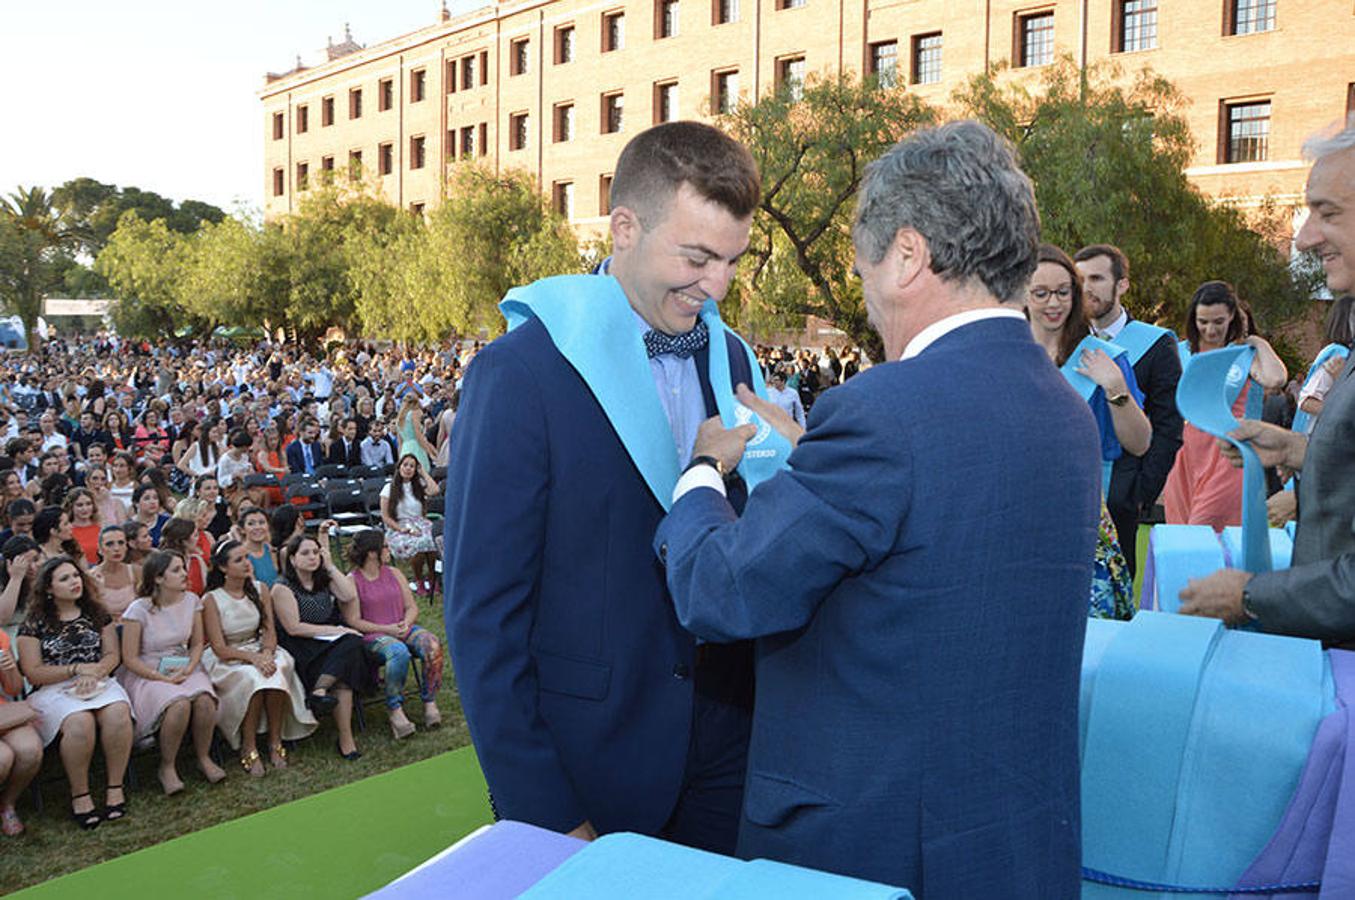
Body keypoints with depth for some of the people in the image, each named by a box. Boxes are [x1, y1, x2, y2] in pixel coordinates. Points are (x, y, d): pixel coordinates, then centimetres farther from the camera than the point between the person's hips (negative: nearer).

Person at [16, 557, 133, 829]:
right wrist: (77, 668, -10)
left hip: (98, 683, 3)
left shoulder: (96, 614, 14)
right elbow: (33, 673, -2)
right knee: (80, 721, -36)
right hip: (53, 690, -3)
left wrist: (94, 672, -11)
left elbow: (112, 655, 10)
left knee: (118, 713, -32)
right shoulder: (35, 623, 3)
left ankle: (115, 786, -22)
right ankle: (79, 794, -21)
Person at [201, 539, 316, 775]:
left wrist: (267, 653, -20)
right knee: (252, 677, -35)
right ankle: (248, 749, -22)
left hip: (259, 651, 4)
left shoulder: (260, 591, 4)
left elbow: (270, 631, 2)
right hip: (225, 660, -3)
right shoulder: (211, 600, -10)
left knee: (278, 669, -30)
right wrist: (252, 657, -27)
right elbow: (220, 649, -13)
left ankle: (276, 742, -19)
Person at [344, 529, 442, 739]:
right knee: (399, 652, -37)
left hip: (403, 629, 5)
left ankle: (429, 703, -17)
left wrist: (406, 623, -8)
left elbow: (412, 607, 14)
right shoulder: (351, 581, -3)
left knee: (432, 647, -26)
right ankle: (395, 709, -26)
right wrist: (387, 629, -15)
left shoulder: (394, 574, 15)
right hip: (373, 636, -5)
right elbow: (353, 621, -8)